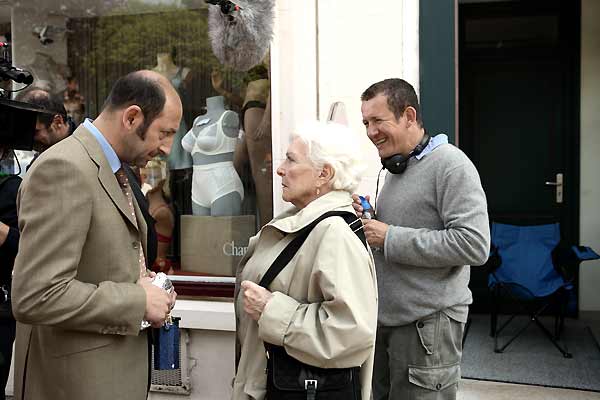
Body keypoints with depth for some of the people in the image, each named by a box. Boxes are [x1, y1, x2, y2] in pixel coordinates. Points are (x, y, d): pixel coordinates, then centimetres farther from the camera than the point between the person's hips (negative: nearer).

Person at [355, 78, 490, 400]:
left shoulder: (450, 164, -14)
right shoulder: (394, 168, 13)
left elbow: (474, 245, -24)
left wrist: (390, 238, -20)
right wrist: (368, 219, 3)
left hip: (428, 322, -8)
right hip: (384, 317, 8)